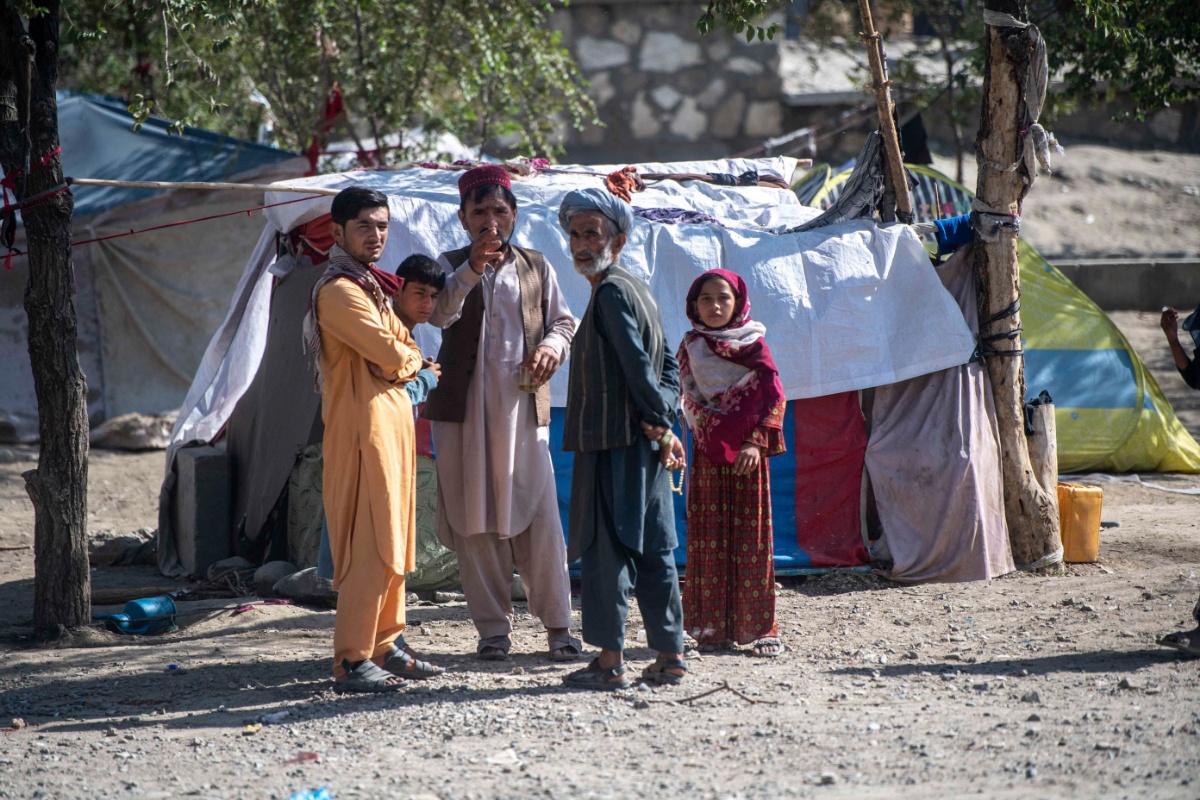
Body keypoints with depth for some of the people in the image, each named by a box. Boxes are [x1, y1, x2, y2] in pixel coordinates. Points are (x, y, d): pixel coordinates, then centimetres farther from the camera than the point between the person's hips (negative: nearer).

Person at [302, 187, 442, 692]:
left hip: (392, 419, 10)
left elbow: (406, 353, 16)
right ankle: (352, 663, -10)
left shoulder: (372, 287, 19)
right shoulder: (339, 291, -13)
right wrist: (411, 359, 4)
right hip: (364, 427, -10)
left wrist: (403, 359, -7)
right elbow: (392, 358, -18)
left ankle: (384, 646, 21)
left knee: (393, 542, 13)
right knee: (370, 547, -11)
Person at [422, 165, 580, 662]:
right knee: (475, 521, 1)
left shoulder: (536, 267, 14)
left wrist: (553, 345, -5)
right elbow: (439, 314, -14)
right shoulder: (450, 266, 6)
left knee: (538, 518, -4)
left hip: (523, 408, 1)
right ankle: (493, 628, 8)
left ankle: (557, 623, 4)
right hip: (464, 410, -1)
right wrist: (471, 270, -30)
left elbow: (565, 321, 18)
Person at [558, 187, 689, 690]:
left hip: (615, 445, -9)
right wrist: (661, 421, 4)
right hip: (645, 447, 9)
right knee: (654, 550, 10)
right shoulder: (638, 289, 17)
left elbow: (638, 366, -19)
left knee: (606, 549, -5)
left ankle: (609, 661, -4)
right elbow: (667, 364, 17)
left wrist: (660, 422, -11)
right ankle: (670, 655, 12)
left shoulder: (611, 292, -12)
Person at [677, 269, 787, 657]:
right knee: (708, 538, 1)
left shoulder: (753, 344, 0)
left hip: (745, 453, -3)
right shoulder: (690, 346, 8)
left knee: (751, 539, -3)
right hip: (707, 454, 3)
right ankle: (713, 626, 5)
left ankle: (759, 627, -1)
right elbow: (688, 398, 9)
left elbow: (774, 395, -6)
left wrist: (756, 441, -16)